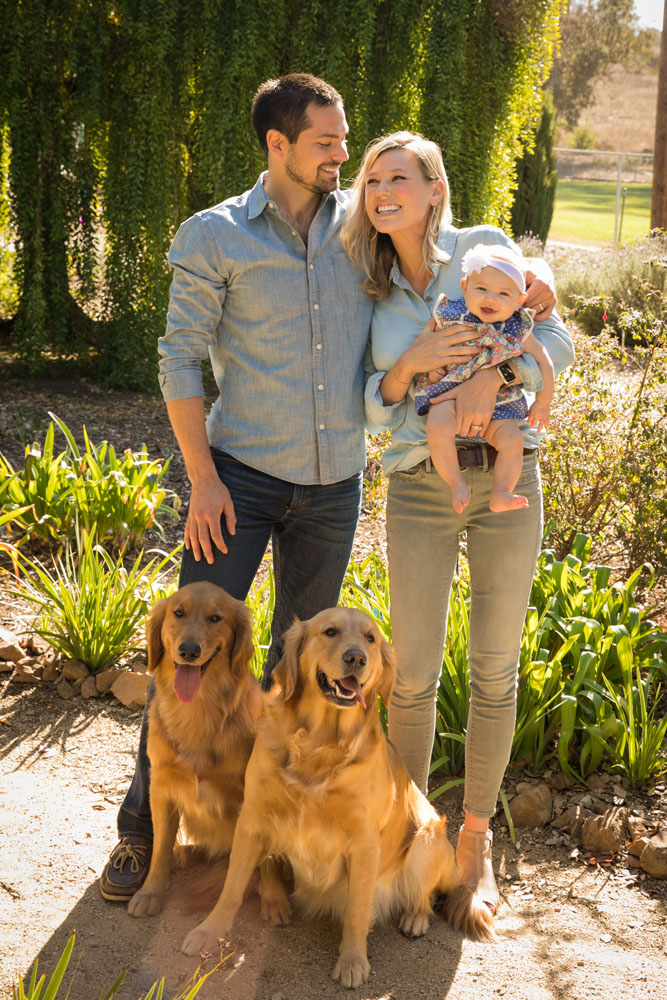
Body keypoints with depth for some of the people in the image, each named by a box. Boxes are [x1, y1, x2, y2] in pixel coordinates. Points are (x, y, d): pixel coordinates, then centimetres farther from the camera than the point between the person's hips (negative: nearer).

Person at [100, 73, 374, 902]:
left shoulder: (362, 222, 3)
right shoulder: (213, 236, -7)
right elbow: (180, 360, -7)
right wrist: (202, 479, -12)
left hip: (333, 483, 4)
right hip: (241, 475, -3)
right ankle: (144, 826, 12)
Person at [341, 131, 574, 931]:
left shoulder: (486, 248, 1)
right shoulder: (372, 294, 7)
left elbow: (557, 341, -2)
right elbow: (376, 408, 4)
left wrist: (492, 374, -21)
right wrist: (413, 363, -17)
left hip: (507, 475, -1)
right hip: (421, 486, 1)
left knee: (494, 670, 5)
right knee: (413, 674, 1)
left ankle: (475, 838, 23)